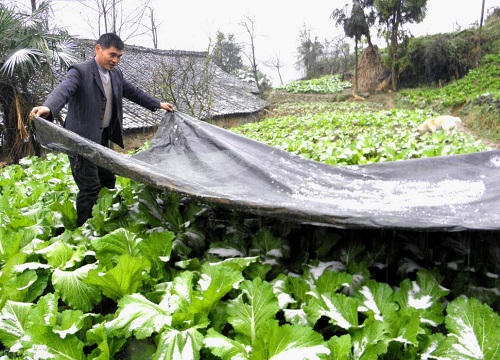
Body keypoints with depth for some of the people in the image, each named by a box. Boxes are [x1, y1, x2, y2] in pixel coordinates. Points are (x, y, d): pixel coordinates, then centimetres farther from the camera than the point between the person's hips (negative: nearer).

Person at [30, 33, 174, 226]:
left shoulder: (116, 74, 8)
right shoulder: (80, 71, -16)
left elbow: (133, 92, 21)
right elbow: (63, 90, -33)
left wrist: (158, 104, 24)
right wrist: (48, 108, -53)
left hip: (102, 138, 8)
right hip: (83, 138, -8)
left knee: (108, 181, 17)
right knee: (90, 187, -6)